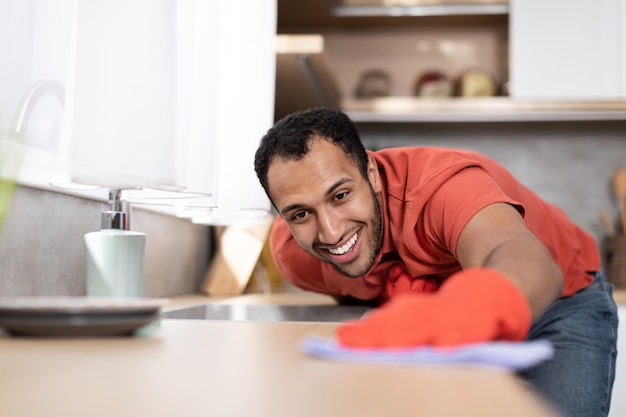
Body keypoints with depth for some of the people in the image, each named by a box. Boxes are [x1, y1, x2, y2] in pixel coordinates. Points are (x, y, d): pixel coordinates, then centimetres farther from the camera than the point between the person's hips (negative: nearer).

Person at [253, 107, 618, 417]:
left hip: (559, 299, -3)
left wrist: (471, 309, -81)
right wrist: (398, 294, -22)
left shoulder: (440, 182, -37)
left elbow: (526, 259, -57)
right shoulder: (291, 252, -19)